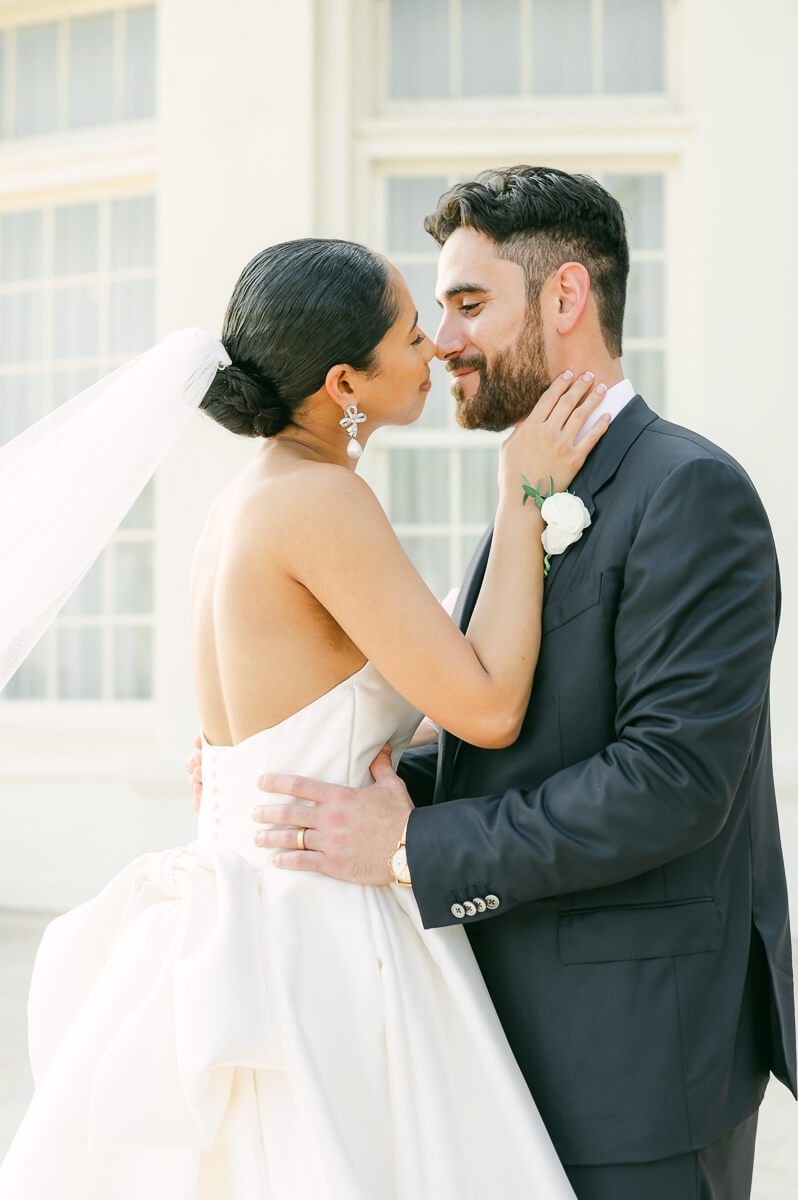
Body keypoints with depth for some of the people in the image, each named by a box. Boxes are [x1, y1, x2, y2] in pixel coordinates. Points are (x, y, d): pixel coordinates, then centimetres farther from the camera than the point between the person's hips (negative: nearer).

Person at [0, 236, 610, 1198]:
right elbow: (485, 708, -17)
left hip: (235, 930, 9)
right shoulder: (320, 499, -17)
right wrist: (525, 497, -9)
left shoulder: (243, 501, 10)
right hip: (315, 953, -9)